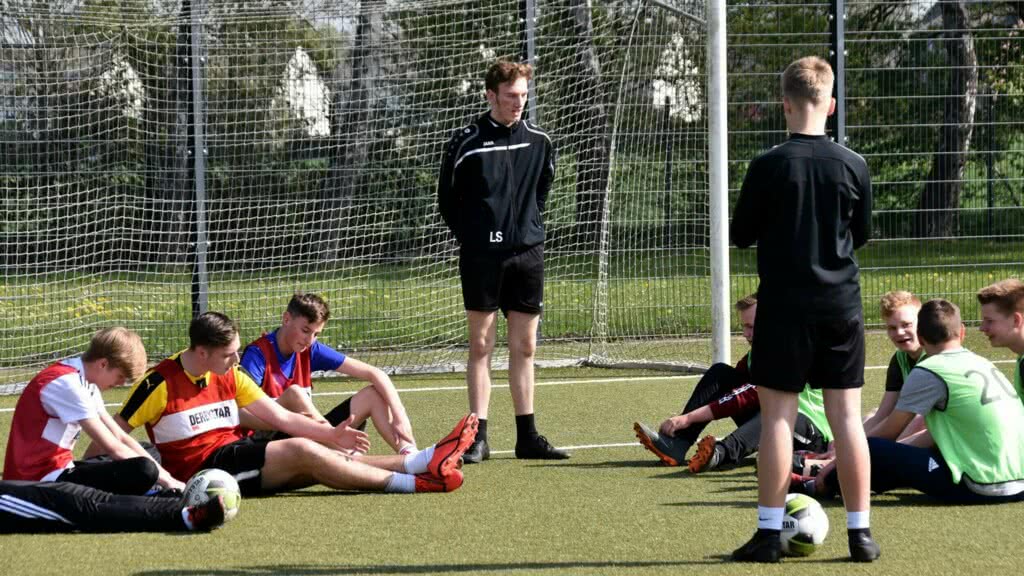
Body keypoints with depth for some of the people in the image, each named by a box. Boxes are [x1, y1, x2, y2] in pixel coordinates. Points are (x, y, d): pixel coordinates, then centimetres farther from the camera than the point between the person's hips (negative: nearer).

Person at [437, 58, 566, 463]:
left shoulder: (539, 141, 6)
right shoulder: (467, 142, -5)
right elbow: (447, 199, 3)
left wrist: (529, 227, 14)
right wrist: (472, 236, 1)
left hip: (527, 254, 4)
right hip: (481, 257, -4)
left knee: (524, 347, 7)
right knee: (481, 345, -1)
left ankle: (527, 436, 12)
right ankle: (478, 438, 1)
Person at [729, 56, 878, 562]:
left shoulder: (768, 166, -10)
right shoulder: (853, 166, -2)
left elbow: (741, 234, -1)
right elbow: (861, 234, 11)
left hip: (784, 305, -2)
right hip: (842, 303, 3)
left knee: (778, 415, 1)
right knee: (847, 415, 5)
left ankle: (769, 531, 1)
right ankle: (860, 532, 7)